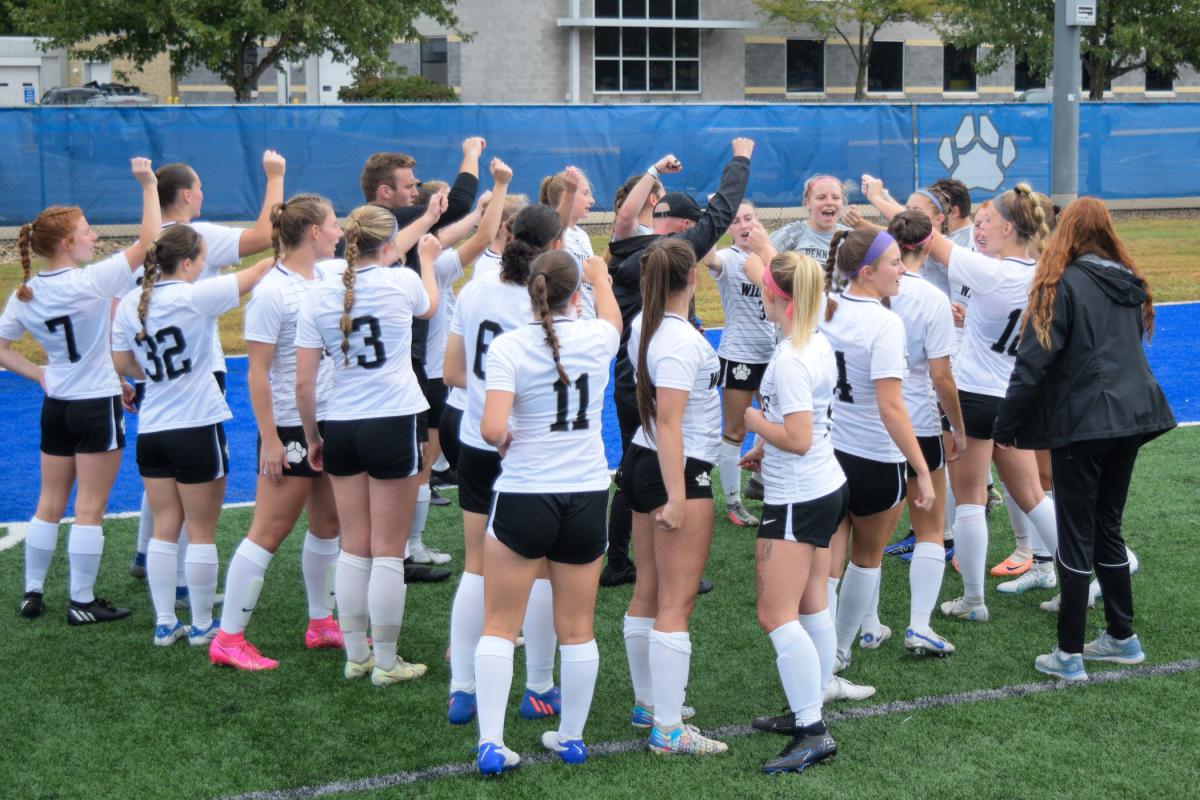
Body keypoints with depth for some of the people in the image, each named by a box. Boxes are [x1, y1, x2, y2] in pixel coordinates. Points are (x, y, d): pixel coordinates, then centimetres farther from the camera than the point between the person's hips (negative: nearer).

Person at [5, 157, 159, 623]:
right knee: (90, 509, 1)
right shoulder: (89, 283, -19)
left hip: (56, 407, 6)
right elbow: (149, 241, -17)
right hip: (97, 408, -6)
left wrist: (40, 375, 6)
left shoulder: (25, 294, 0)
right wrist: (148, 185, -12)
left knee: (50, 504, 15)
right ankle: (82, 603, 6)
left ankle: (32, 593, 21)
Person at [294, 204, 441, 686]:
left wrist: (312, 438, 14)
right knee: (388, 553, 4)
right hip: (393, 426, -3)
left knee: (353, 549, 14)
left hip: (340, 429, 3)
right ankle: (386, 663, 10)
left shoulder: (319, 296, -1)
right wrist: (427, 259, 38)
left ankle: (356, 655, 22)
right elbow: (429, 306, 20)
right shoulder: (401, 282, -7)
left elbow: (303, 384, 0)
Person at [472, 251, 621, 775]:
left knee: (500, 627, 8)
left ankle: (490, 744, 3)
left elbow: (492, 429, -21)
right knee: (577, 629, 15)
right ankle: (572, 737, 26)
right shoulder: (597, 338, -3)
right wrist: (598, 274, 43)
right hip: (587, 497, 3)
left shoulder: (509, 346, -12)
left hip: (523, 499, -2)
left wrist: (504, 438, 2)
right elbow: (612, 315, 24)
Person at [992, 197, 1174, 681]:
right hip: (1131, 416, 6)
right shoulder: (1130, 282, 11)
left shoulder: (1063, 283, -9)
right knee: (1107, 526, 18)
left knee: (1076, 533, -1)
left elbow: (1034, 361, -12)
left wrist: (1005, 425, -6)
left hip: (1081, 422, -6)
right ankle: (1122, 637, 24)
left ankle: (1069, 654, 2)